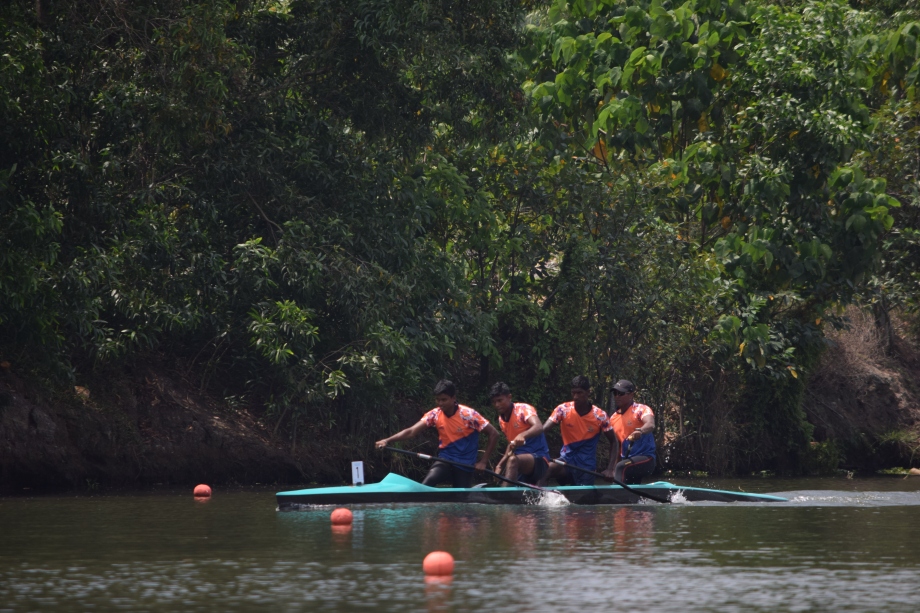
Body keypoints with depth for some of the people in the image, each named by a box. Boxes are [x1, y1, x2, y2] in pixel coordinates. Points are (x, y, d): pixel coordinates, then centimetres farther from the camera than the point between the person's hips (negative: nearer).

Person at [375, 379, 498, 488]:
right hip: (445, 460, 2)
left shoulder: (469, 415, -14)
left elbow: (493, 434, -11)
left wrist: (483, 462, -11)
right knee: (426, 484, -25)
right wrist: (387, 440, -26)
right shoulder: (434, 415, -4)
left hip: (465, 465, -2)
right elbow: (412, 432, -12)